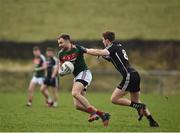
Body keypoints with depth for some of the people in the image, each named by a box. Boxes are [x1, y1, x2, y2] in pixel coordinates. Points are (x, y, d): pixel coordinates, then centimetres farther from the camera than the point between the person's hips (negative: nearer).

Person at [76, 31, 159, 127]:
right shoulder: (119, 46, 20)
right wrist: (105, 57, 15)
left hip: (129, 76, -9)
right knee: (135, 101, 18)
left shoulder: (113, 47, -6)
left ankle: (138, 106, -8)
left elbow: (100, 53, -20)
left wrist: (85, 50, -13)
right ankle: (152, 121, 12)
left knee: (114, 99, -4)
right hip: (135, 75, 9)